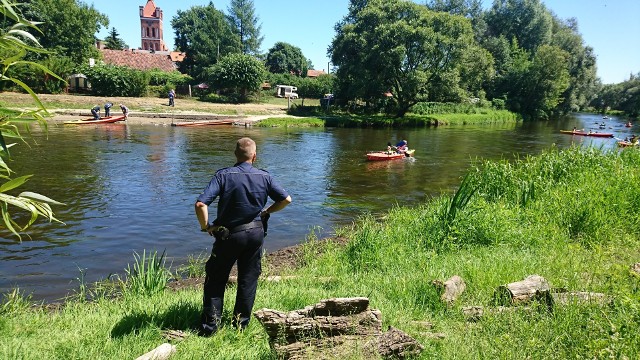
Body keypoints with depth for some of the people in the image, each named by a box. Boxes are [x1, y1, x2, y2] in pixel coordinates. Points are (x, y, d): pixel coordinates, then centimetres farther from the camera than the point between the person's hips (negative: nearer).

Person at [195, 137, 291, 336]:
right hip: (256, 233, 2)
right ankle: (241, 322, 23)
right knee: (248, 279, 15)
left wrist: (206, 226, -8)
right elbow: (286, 199, -2)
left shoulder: (223, 175, -13)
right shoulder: (264, 177, -5)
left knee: (216, 279, 12)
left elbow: (201, 204, -23)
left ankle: (210, 325, 13)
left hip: (228, 234, -2)